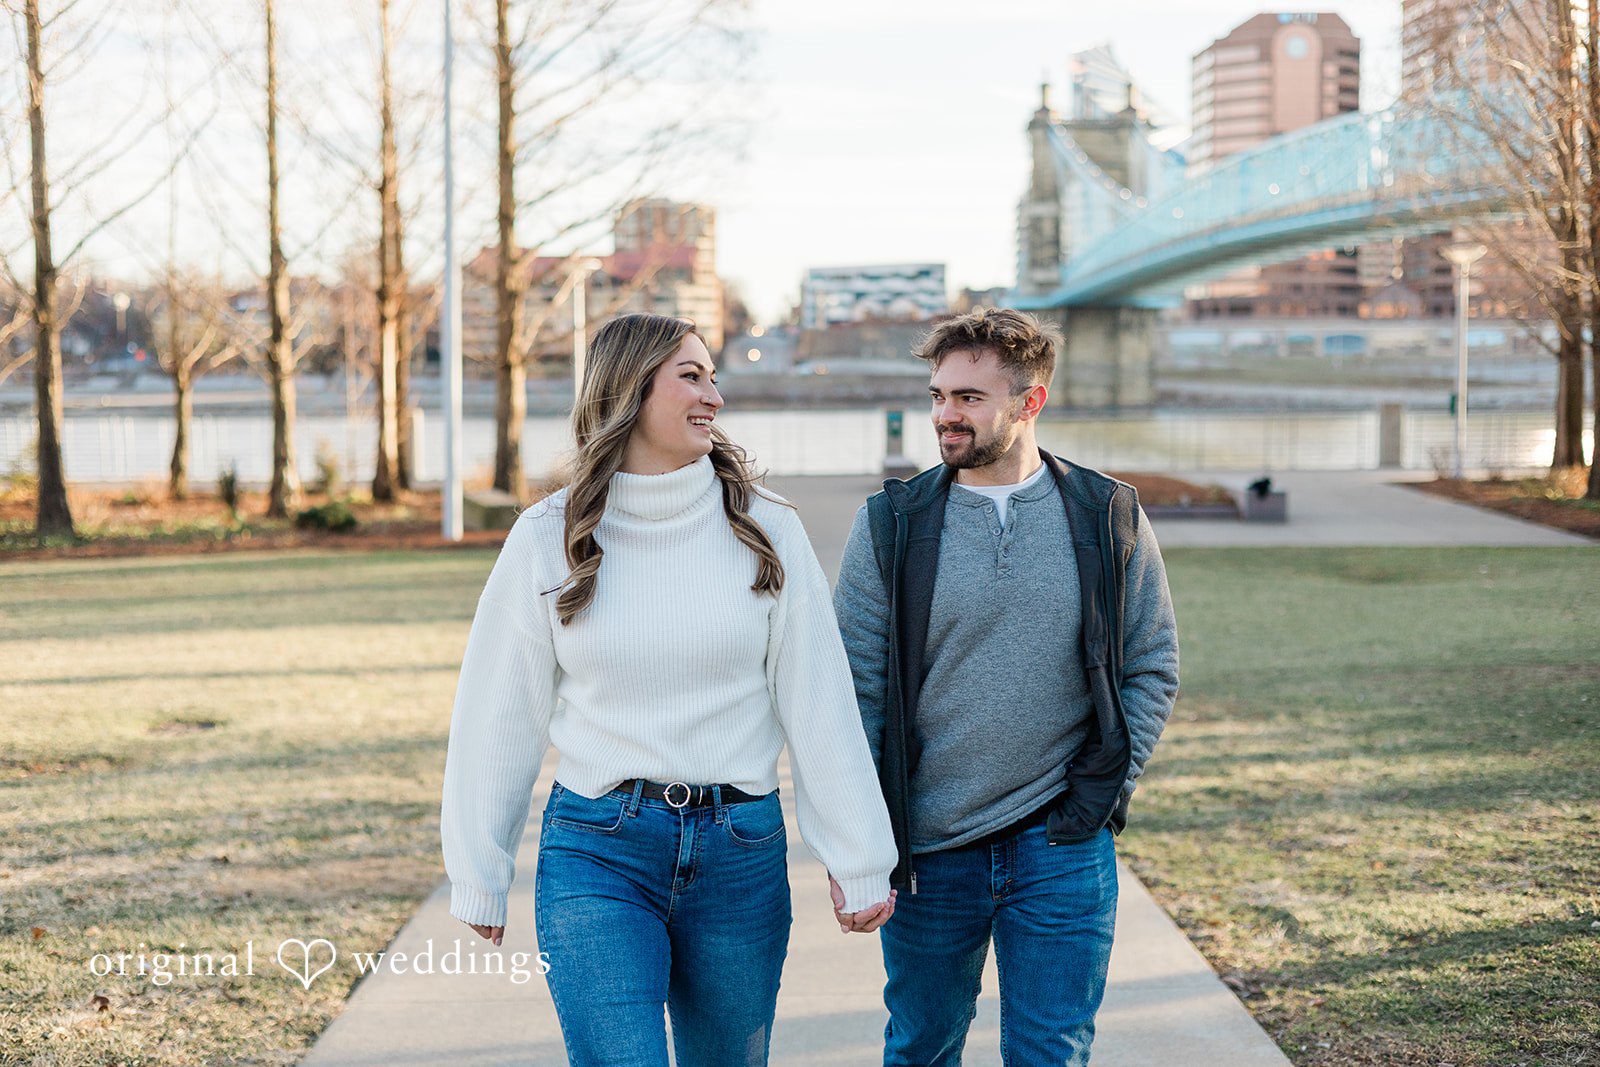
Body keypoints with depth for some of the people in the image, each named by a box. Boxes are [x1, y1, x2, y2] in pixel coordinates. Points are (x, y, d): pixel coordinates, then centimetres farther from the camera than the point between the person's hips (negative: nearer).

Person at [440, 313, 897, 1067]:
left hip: (741, 854, 2)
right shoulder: (548, 539, -1)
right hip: (595, 854, -2)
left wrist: (856, 859, -3)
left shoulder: (765, 530, 1)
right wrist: (479, 876, 6)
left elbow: (820, 704, 0)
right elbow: (498, 714, 4)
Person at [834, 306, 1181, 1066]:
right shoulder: (891, 524, -1)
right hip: (927, 852, 1)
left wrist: (1105, 786, -5)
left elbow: (1153, 665, 7)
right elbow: (857, 688, 0)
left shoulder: (1109, 519, 1)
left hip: (1061, 845, 0)